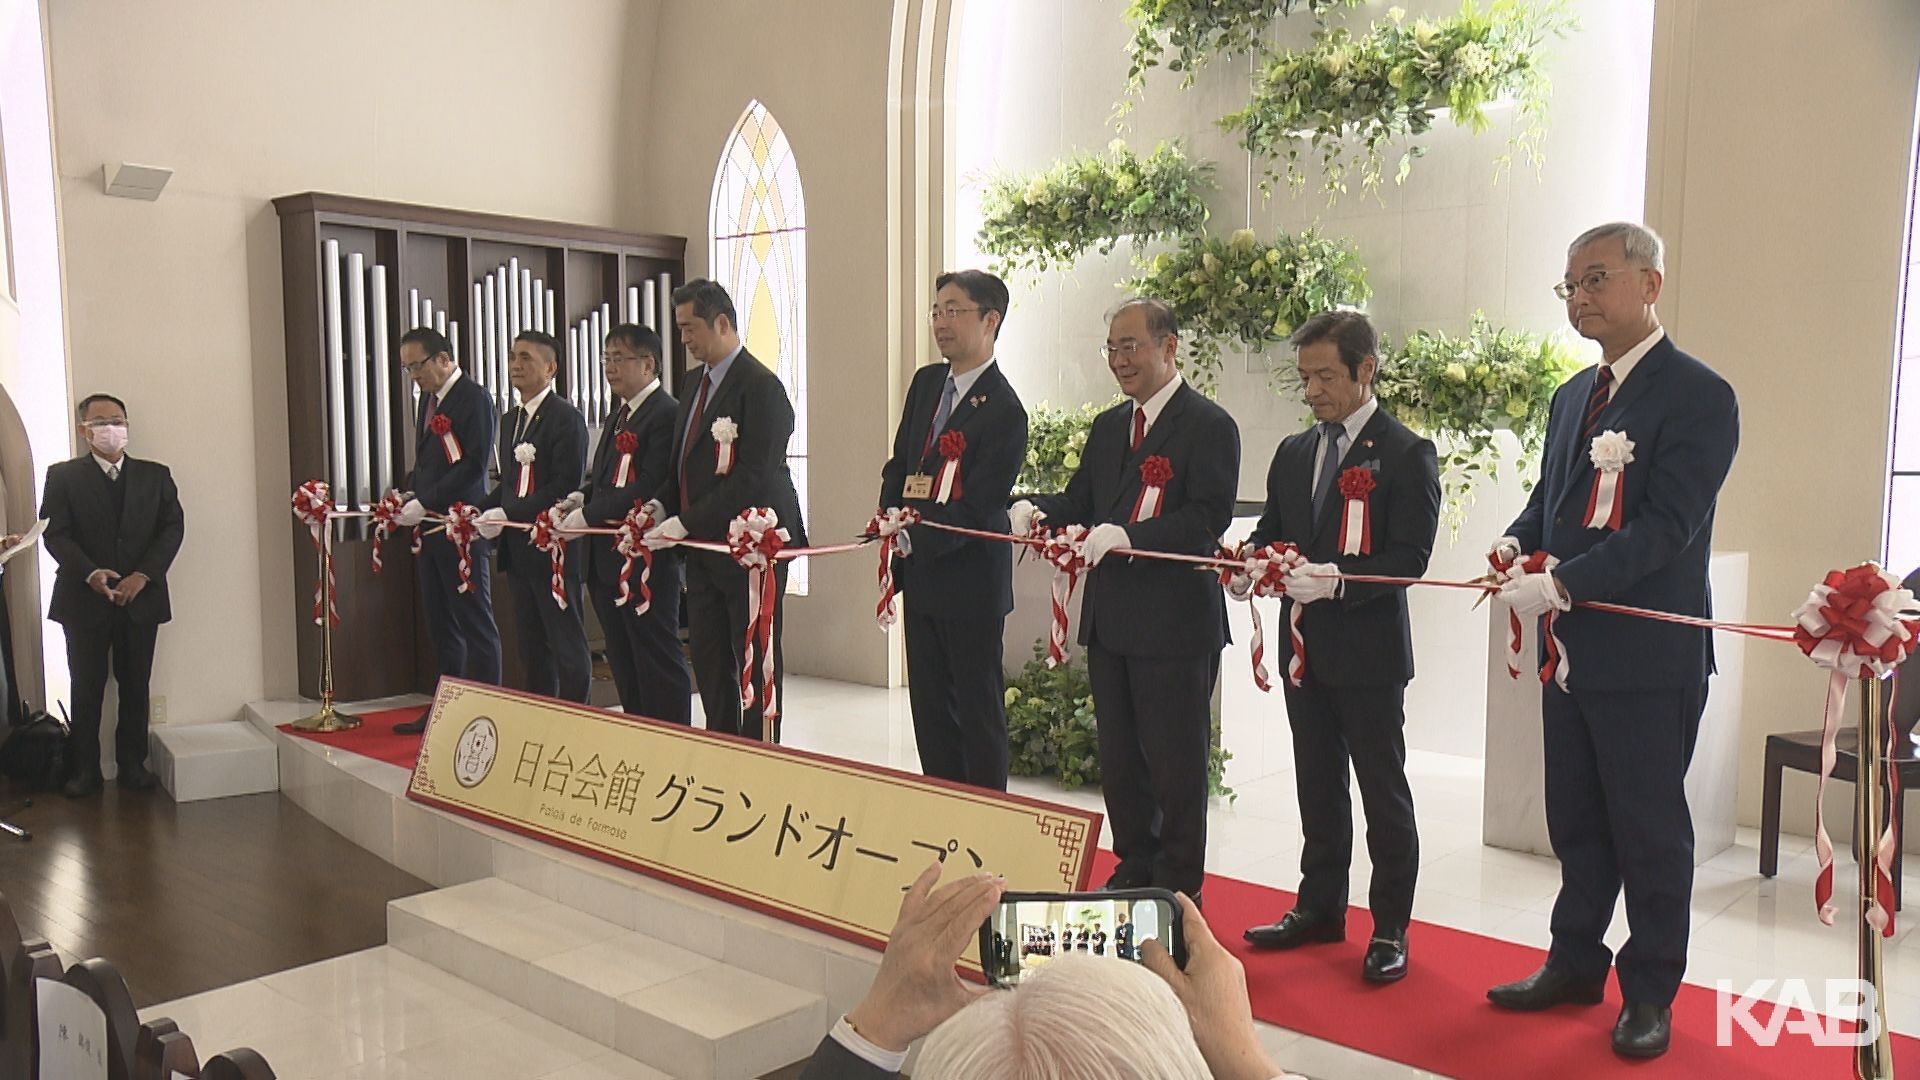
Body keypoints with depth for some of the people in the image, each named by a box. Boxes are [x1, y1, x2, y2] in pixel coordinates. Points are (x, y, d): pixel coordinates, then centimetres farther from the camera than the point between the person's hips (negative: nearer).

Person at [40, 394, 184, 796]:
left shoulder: (155, 475, 9)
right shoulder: (62, 476, 4)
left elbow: (173, 527, 2)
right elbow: (55, 533, -4)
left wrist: (143, 575, -11)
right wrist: (90, 574, -19)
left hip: (141, 597, 1)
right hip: (84, 600, -1)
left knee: (135, 685, 6)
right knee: (86, 686, 4)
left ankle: (132, 763, 16)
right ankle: (85, 768, 13)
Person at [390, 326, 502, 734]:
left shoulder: (474, 399, -11)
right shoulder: (428, 399, 16)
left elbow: (473, 466, -17)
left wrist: (425, 503, -18)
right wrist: (409, 494, 6)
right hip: (432, 526, 9)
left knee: (475, 623, -2)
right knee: (441, 625, 13)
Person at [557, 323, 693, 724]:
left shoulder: (667, 414, -13)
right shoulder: (619, 416, 18)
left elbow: (650, 487, -21)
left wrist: (589, 514, -19)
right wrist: (581, 497, 3)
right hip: (606, 559, 10)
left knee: (658, 660, -2)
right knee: (623, 661, 15)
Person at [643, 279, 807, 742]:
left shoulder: (761, 386, -14)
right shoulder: (698, 388, 15)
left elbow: (754, 477, -21)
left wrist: (686, 522, -21)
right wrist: (661, 505, 1)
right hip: (704, 547, 9)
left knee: (755, 663, 1)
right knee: (707, 657, 12)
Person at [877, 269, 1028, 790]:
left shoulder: (1003, 409, -15)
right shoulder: (926, 382, 10)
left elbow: (979, 505, -18)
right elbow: (898, 464, 16)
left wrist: (914, 542, -20)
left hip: (970, 581, -8)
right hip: (920, 575, 8)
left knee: (978, 710, 3)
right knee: (928, 706, 14)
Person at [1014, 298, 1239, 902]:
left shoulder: (1209, 426, -10)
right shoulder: (1108, 427, 15)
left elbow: (1207, 519, -20)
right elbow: (1081, 501, 13)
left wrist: (1125, 535, -30)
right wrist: (1035, 509, -8)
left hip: (1176, 624, -8)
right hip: (1110, 620, 8)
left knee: (1175, 764, 4)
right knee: (1118, 759, 17)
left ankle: (1179, 892, 19)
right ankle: (1135, 873, 33)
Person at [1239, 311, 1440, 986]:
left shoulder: (1406, 455, -8)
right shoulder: (1293, 454, 13)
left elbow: (1409, 557, -15)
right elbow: (1271, 530, 16)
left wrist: (1339, 579, -28)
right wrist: (1248, 563, -6)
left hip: (1370, 651, -6)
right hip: (1305, 648, 7)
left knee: (1383, 792, 4)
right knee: (1317, 786, 17)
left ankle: (1390, 929, 16)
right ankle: (1320, 908, 30)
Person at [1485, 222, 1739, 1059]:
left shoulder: (1699, 396, -12)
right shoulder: (1574, 395, 13)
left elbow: (1665, 527, -21)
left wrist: (1561, 584, -28)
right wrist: (1516, 543, -3)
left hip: (1648, 656, -7)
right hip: (1570, 650, 7)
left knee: (1650, 832, 7)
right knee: (1576, 824, 17)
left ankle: (1649, 995, 22)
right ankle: (1575, 966, 33)